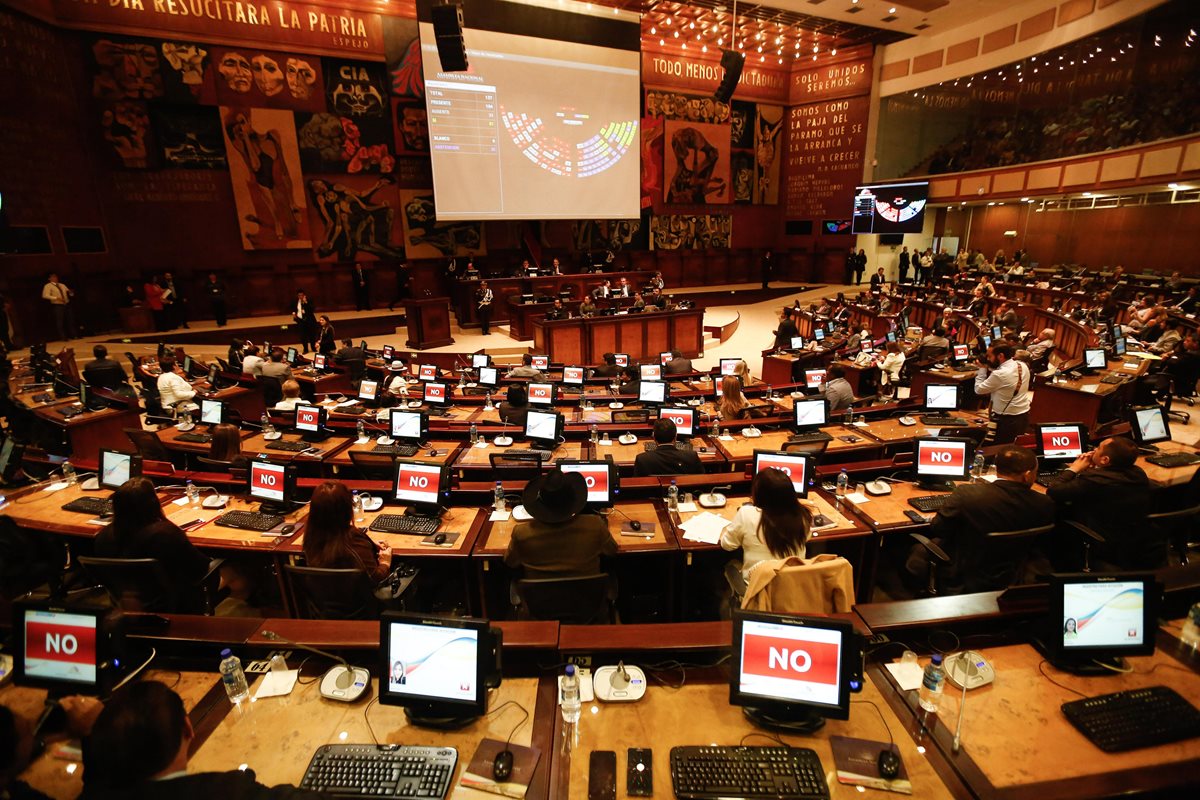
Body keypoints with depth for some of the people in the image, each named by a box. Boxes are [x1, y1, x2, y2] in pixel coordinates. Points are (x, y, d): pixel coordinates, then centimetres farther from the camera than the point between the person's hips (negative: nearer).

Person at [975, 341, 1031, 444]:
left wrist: (982, 368, -4)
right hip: (1024, 417, 9)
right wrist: (989, 367, 4)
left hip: (1007, 421, -9)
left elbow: (978, 389, -12)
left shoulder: (999, 374, -26)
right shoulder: (1023, 366, 1)